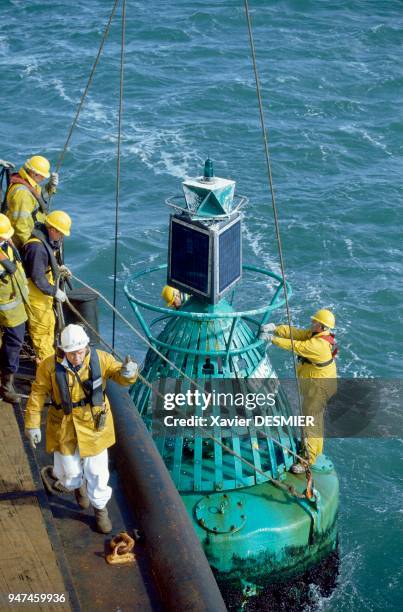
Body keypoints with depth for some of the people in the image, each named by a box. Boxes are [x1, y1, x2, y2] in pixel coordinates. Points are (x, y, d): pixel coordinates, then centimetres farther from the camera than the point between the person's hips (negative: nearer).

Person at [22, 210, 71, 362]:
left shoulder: (47, 240, 1)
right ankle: (44, 359, 21)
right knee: (41, 326, 5)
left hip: (44, 290, 10)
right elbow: (37, 278, -28)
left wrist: (58, 268, 6)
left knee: (49, 322, 23)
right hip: (35, 292, -10)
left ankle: (48, 353, 40)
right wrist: (55, 291, -21)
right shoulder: (37, 247, -31)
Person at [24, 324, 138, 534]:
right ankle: (78, 485, 53)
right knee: (69, 470, 15)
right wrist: (32, 424, -8)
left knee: (97, 470, 10)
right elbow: (37, 394, -10)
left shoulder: (99, 359, -18)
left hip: (94, 425, 0)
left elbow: (120, 375, -13)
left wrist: (128, 372, -38)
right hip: (64, 427, 0)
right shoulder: (50, 366, -20)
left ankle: (100, 508, 35)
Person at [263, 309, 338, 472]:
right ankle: (316, 450, 42)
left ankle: (308, 460, 1)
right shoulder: (314, 334, 0)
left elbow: (296, 346, -31)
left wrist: (273, 339, -25)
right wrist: (275, 328, -15)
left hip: (318, 388, -11)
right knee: (316, 418, 25)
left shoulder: (319, 344, -30)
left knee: (310, 422, -5)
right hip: (314, 385, 11)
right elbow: (295, 332, -3)